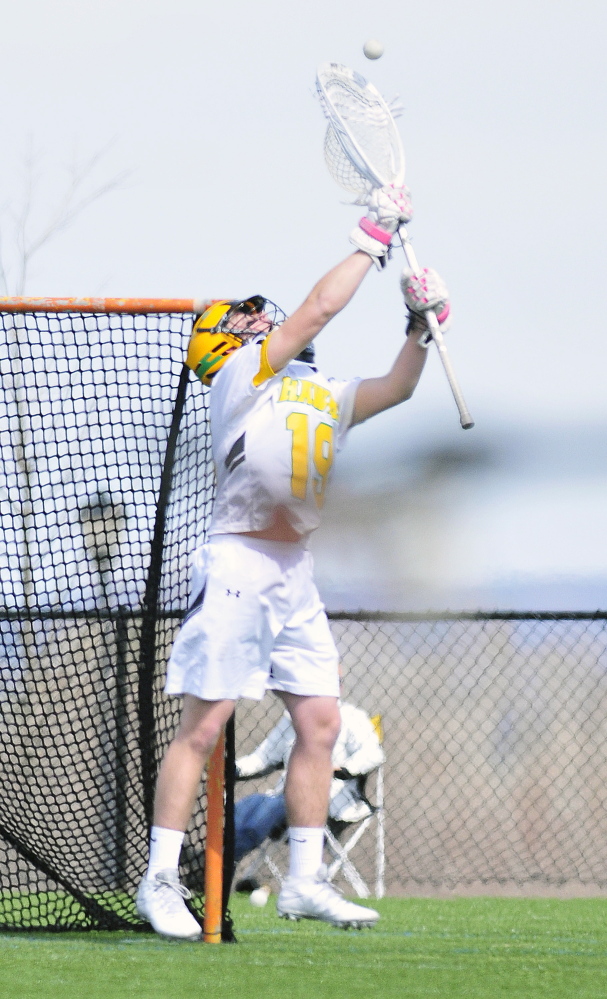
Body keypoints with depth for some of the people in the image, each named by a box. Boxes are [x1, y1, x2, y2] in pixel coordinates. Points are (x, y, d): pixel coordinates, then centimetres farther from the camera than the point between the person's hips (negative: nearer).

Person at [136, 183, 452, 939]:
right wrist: (375, 236, -1)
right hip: (236, 562, -8)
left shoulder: (325, 395, 20)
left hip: (295, 575, 8)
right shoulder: (239, 376, -2)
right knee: (202, 727, -9)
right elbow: (318, 310, -8)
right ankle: (161, 879, -7)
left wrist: (420, 325, 1)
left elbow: (395, 388, 17)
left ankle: (304, 882, 8)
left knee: (320, 722, 3)